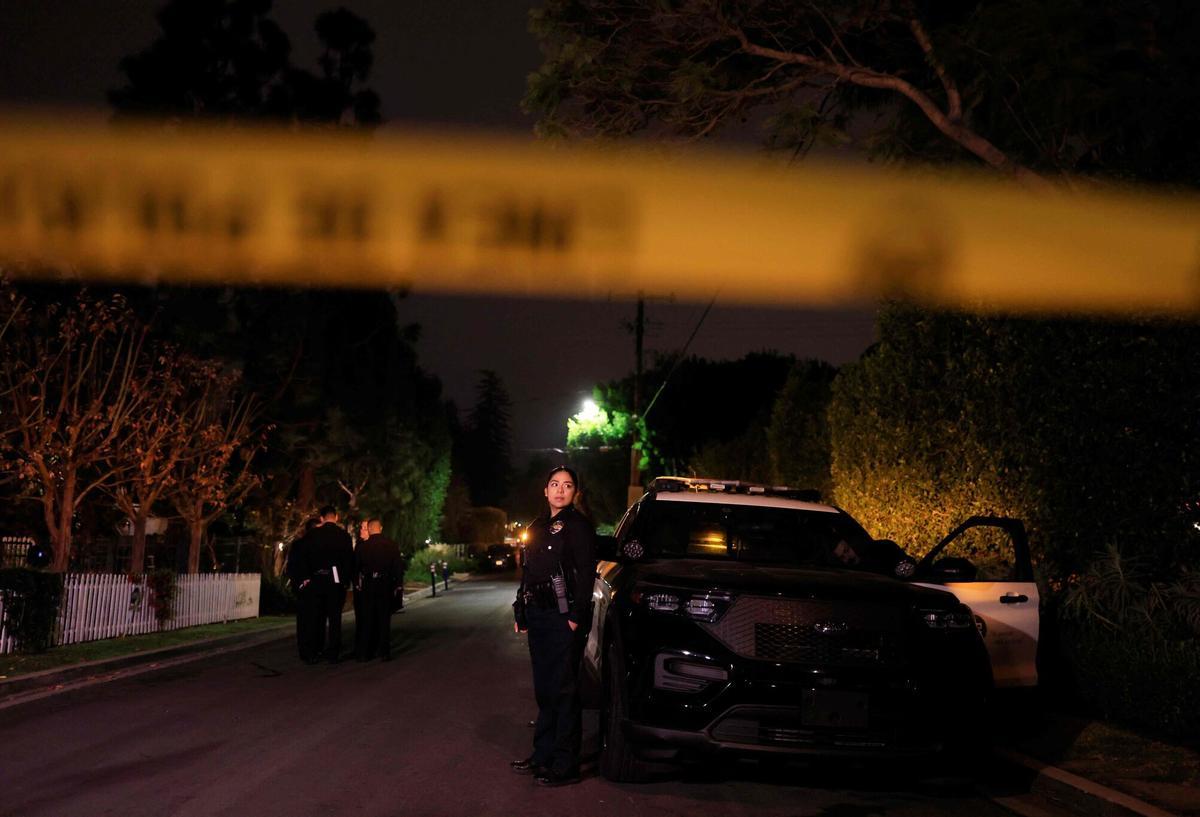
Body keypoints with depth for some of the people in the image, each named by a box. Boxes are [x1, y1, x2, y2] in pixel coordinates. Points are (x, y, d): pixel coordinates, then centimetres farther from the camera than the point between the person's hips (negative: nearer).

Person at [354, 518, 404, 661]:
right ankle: (384, 652, 5)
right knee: (384, 620, 7)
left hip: (366, 586, 0)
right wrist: (397, 584, 6)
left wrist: (356, 584, 11)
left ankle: (363, 653, 8)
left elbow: (355, 567, 0)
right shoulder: (392, 546, -4)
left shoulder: (361, 547, -6)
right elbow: (398, 568, -2)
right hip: (386, 586, 0)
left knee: (366, 620, 7)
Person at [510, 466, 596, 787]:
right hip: (538, 616, 8)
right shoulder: (538, 526, 16)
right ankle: (543, 754, 22)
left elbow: (585, 573, -13)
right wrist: (521, 612, 16)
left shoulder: (578, 525, -7)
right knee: (544, 688, 14)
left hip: (564, 617, -8)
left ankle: (565, 765, -2)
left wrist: (576, 616, -19)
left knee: (564, 689, -5)